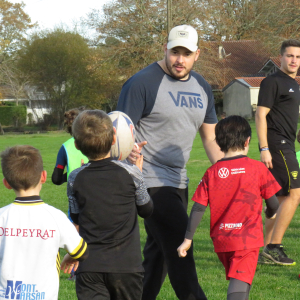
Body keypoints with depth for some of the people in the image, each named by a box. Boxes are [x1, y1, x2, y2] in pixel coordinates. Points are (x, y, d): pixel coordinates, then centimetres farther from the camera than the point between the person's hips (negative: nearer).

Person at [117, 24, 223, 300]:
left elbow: (210, 137, 17)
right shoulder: (143, 82, -11)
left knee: (159, 250, 14)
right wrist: (128, 150, -36)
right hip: (150, 181, -8)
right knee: (178, 245, -15)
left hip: (178, 181, 8)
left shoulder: (202, 88, 11)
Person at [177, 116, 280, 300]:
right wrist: (271, 214, 24)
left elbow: (198, 208, -1)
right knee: (240, 285, -11)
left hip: (221, 239, 4)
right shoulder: (258, 169, -4)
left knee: (237, 283, 24)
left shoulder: (212, 173, 2)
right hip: (248, 239, -4)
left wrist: (188, 239, 4)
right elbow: (274, 203, 0)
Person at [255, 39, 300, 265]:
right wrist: (264, 149, -20)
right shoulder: (272, 82, -8)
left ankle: (267, 251, 13)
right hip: (277, 144, -10)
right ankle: (273, 248, -13)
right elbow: (261, 115, -13)